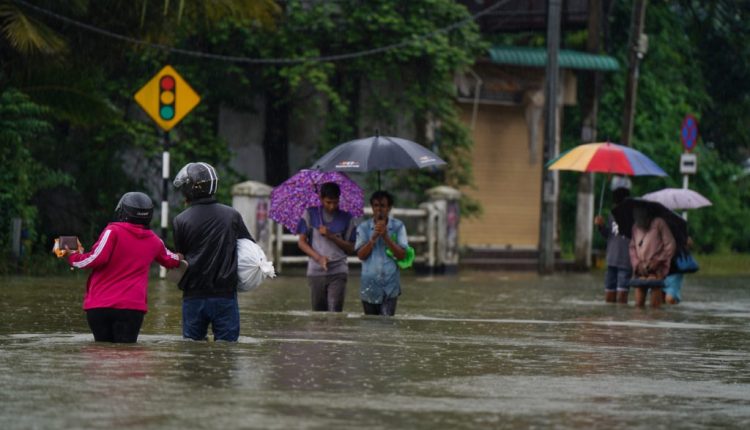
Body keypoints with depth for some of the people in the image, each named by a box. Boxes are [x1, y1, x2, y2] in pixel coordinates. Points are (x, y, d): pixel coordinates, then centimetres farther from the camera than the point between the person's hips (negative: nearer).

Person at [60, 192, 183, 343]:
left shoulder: (113, 231, -4)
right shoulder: (154, 241, 12)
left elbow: (97, 259, -13)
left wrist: (73, 257, 5)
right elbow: (170, 260, 33)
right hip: (132, 307, 2)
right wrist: (179, 258, 57)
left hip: (99, 306, -2)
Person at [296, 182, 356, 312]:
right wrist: (319, 257, -14)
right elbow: (301, 242, 2)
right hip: (315, 271, 1)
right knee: (319, 312, 6)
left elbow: (350, 249, 6)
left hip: (338, 272, -1)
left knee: (335, 312, -12)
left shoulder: (346, 218, 5)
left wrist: (331, 236, -10)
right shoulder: (310, 214, 4)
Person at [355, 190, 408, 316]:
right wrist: (374, 237, -16)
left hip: (390, 283, -2)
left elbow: (402, 255, -5)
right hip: (369, 284, 2)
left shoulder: (398, 226, 1)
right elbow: (361, 255, -3)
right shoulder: (364, 227, 4)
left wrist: (386, 236, -15)